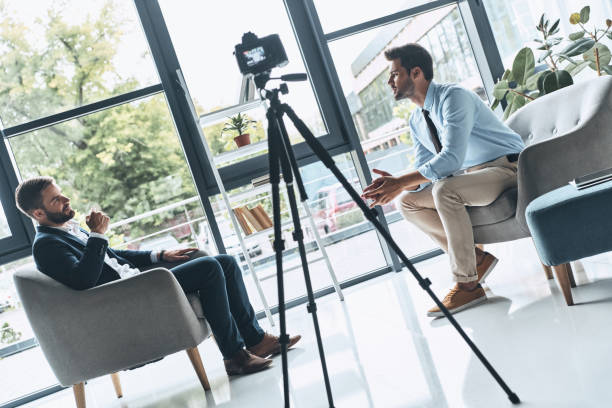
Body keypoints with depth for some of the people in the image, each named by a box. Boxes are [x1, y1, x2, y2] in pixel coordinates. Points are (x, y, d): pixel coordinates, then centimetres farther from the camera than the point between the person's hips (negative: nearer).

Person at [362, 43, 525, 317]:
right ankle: (476, 257, -4)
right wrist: (392, 183, -15)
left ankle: (467, 284, -22)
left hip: (506, 168, -9)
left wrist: (400, 182, -31)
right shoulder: (416, 121, 8)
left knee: (444, 189, -35)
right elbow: (424, 172, 7)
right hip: (469, 174, 9)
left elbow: (452, 158, -31)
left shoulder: (454, 96, -19)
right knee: (407, 201, -4)